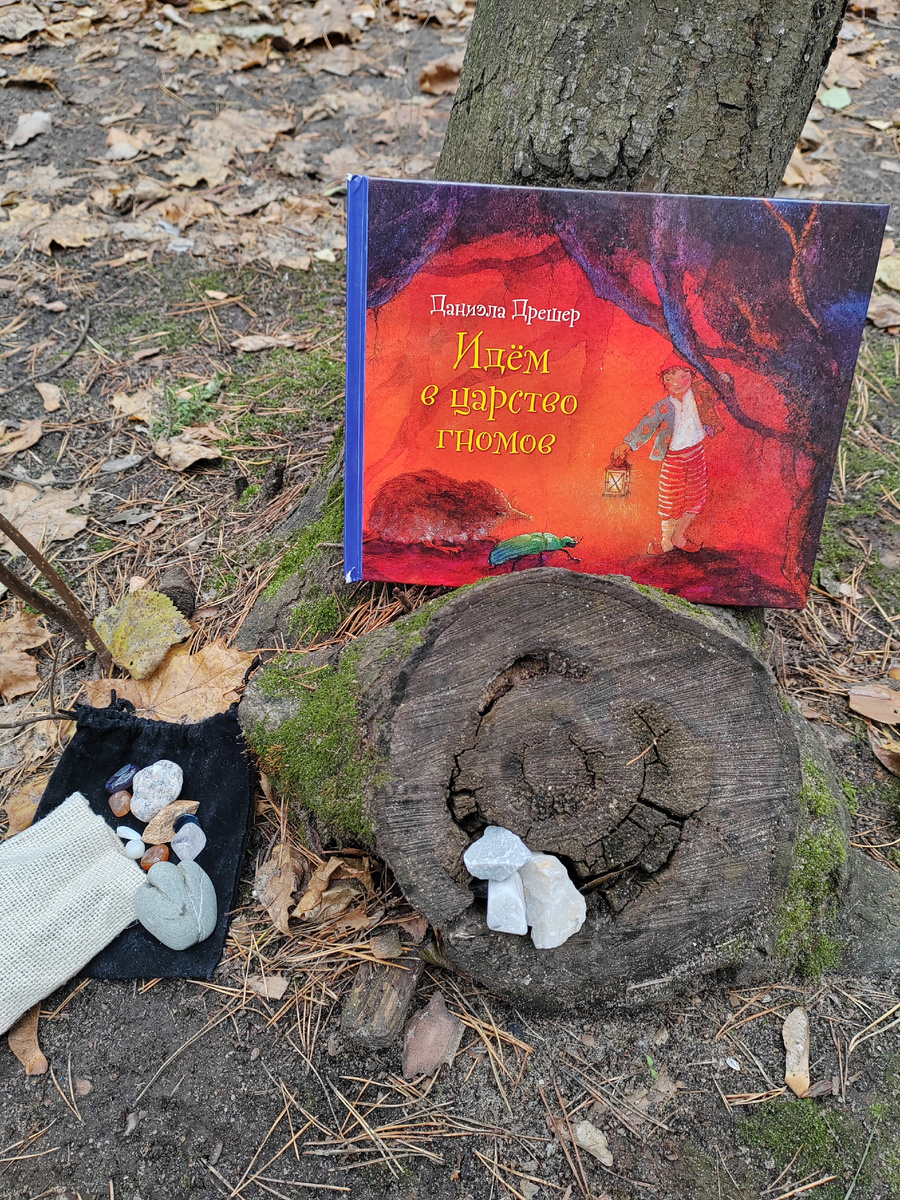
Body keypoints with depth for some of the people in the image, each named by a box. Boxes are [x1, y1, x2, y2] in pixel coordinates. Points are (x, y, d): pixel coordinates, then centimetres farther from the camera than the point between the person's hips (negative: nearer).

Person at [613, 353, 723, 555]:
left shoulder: (698, 396, -6)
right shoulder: (663, 407, -14)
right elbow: (646, 425, -17)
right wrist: (627, 444, -26)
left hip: (696, 453, 4)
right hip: (674, 457, -4)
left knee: (696, 497, 9)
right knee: (670, 500, 3)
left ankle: (679, 536, 27)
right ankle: (666, 541, 19)